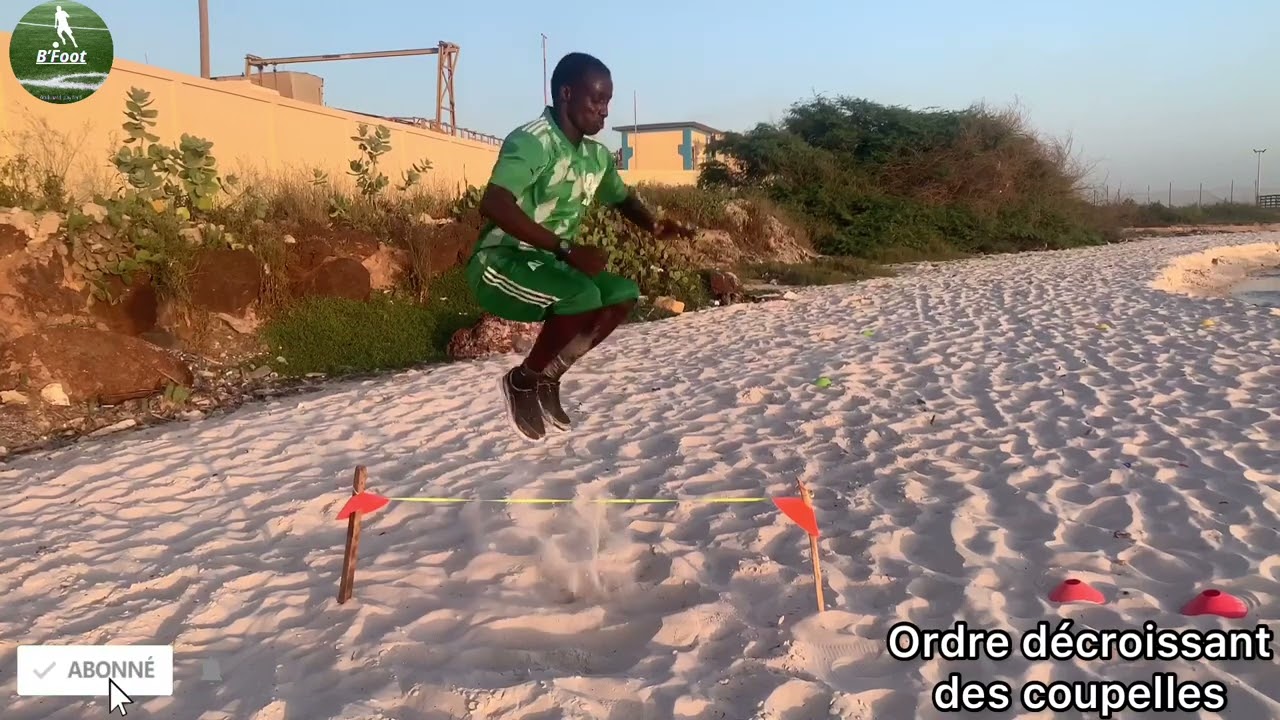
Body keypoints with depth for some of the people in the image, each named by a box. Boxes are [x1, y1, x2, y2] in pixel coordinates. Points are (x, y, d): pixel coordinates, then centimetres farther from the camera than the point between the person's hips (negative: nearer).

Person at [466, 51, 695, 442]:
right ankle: (523, 380, -6)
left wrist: (654, 225, 0)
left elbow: (623, 198, 24)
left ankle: (548, 378, 6)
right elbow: (493, 205, -34)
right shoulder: (531, 141, -20)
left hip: (546, 265, 8)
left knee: (624, 293, -4)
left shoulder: (596, 156, 5)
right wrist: (566, 248, -38)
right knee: (582, 296, -30)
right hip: (499, 264, -8)